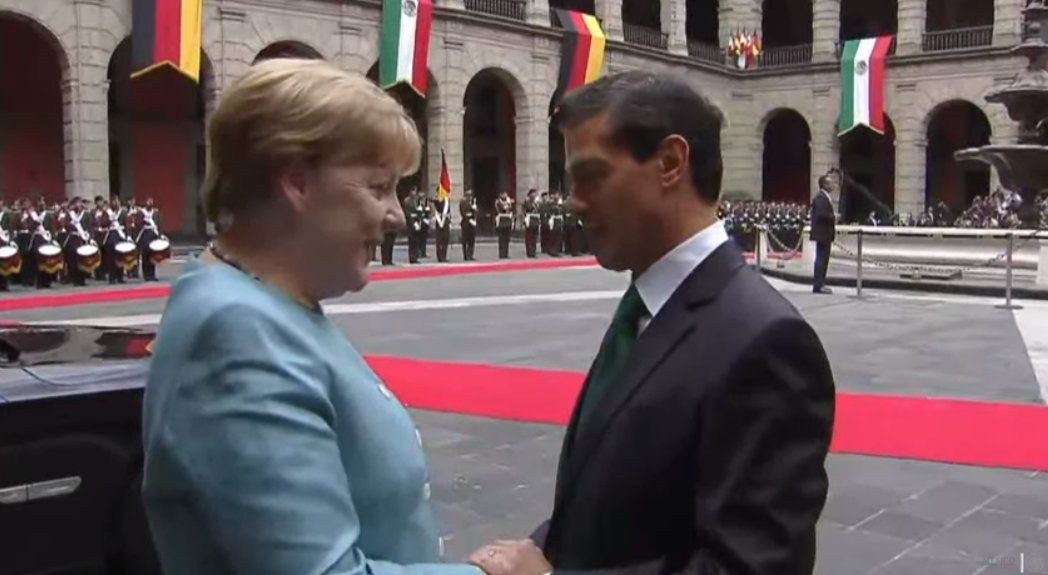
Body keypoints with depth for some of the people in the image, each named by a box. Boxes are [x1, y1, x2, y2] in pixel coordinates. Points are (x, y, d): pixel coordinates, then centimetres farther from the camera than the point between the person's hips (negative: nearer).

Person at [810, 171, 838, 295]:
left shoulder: (826, 197, 18)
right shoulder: (820, 198, -16)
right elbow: (821, 214, -26)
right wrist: (834, 217, -14)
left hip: (826, 234, 11)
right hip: (822, 233, -11)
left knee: (823, 259, 12)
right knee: (821, 259, -9)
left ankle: (820, 284, 17)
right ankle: (818, 285, -8)